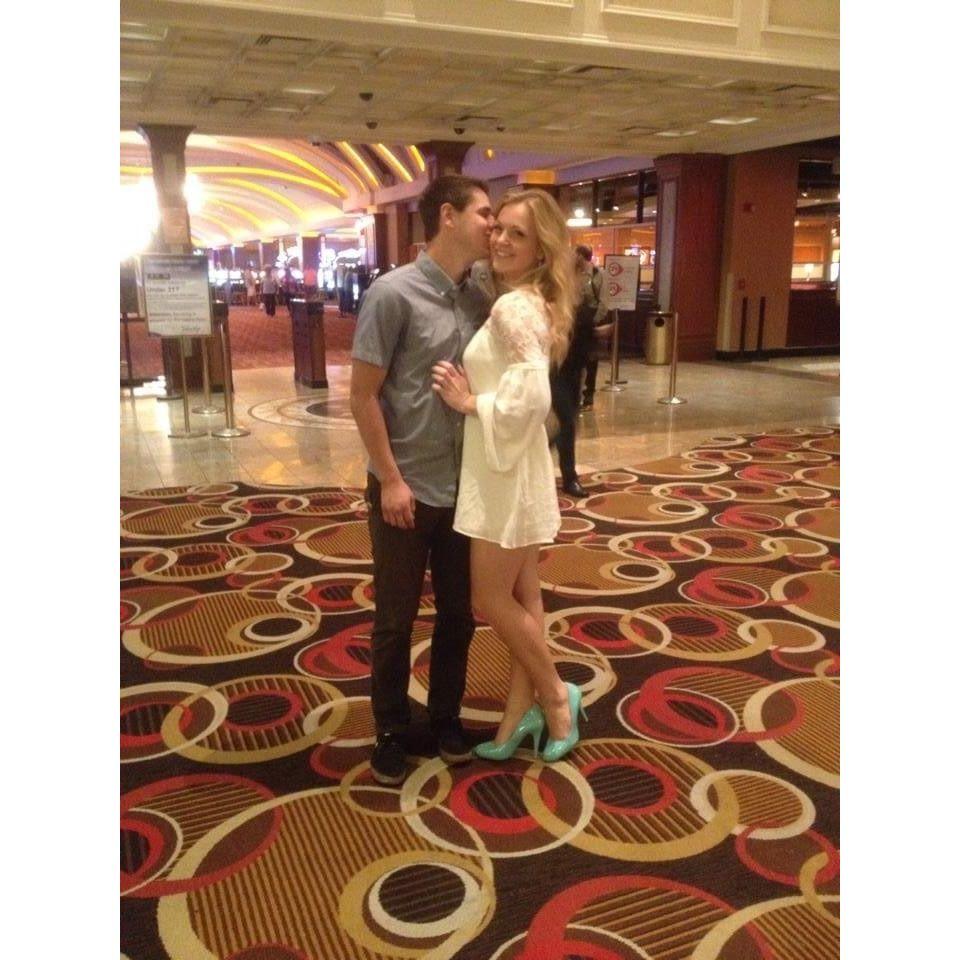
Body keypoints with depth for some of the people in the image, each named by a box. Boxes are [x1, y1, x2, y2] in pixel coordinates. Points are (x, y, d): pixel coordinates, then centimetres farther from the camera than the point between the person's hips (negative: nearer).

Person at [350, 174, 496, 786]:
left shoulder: (479, 299, 4)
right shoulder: (393, 293, -13)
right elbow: (363, 395, -12)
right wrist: (391, 480, -13)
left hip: (463, 489, 5)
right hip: (405, 488, -5)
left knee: (458, 614, 16)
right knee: (396, 619, 10)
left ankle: (446, 717, 35)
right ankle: (392, 731, 28)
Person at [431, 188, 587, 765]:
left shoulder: (513, 308, -18)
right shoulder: (531, 304, 12)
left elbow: (534, 396, -30)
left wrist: (471, 403, -16)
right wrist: (476, 396, 4)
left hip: (506, 472, -10)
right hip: (512, 469, 10)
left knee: (493, 601, 3)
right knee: (523, 598, 14)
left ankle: (556, 697, 22)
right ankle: (521, 716, 26)